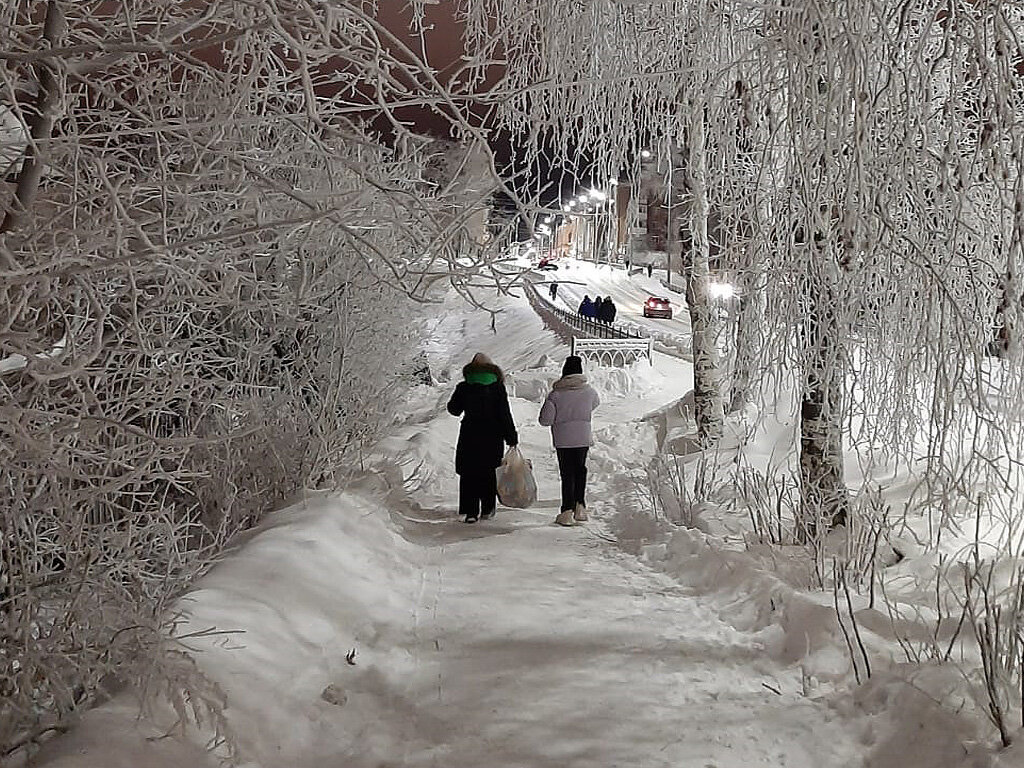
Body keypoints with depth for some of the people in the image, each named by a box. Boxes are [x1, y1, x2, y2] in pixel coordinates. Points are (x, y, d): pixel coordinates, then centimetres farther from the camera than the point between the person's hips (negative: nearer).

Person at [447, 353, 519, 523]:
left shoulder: (463, 387, -3)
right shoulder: (498, 387, -4)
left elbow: (454, 409, 8)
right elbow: (505, 415, -6)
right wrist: (512, 438, -3)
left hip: (469, 436, 0)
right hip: (493, 437, 1)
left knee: (469, 473, 6)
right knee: (488, 472, 14)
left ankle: (471, 511, 0)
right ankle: (487, 509, 18)